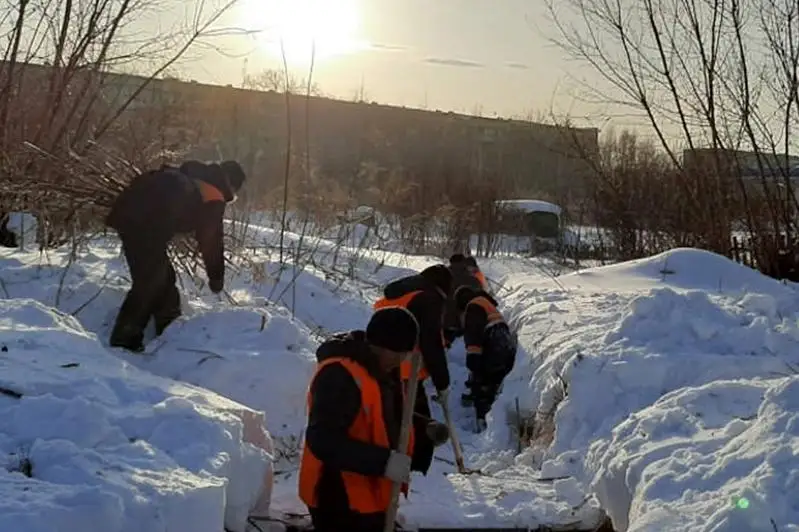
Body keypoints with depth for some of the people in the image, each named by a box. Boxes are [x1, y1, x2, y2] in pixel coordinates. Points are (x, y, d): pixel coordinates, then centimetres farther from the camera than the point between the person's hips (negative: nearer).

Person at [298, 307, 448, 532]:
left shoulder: (384, 369, 7)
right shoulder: (338, 375, -25)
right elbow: (323, 440, -31)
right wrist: (383, 461, -34)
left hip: (371, 497, 10)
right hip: (340, 501, -10)